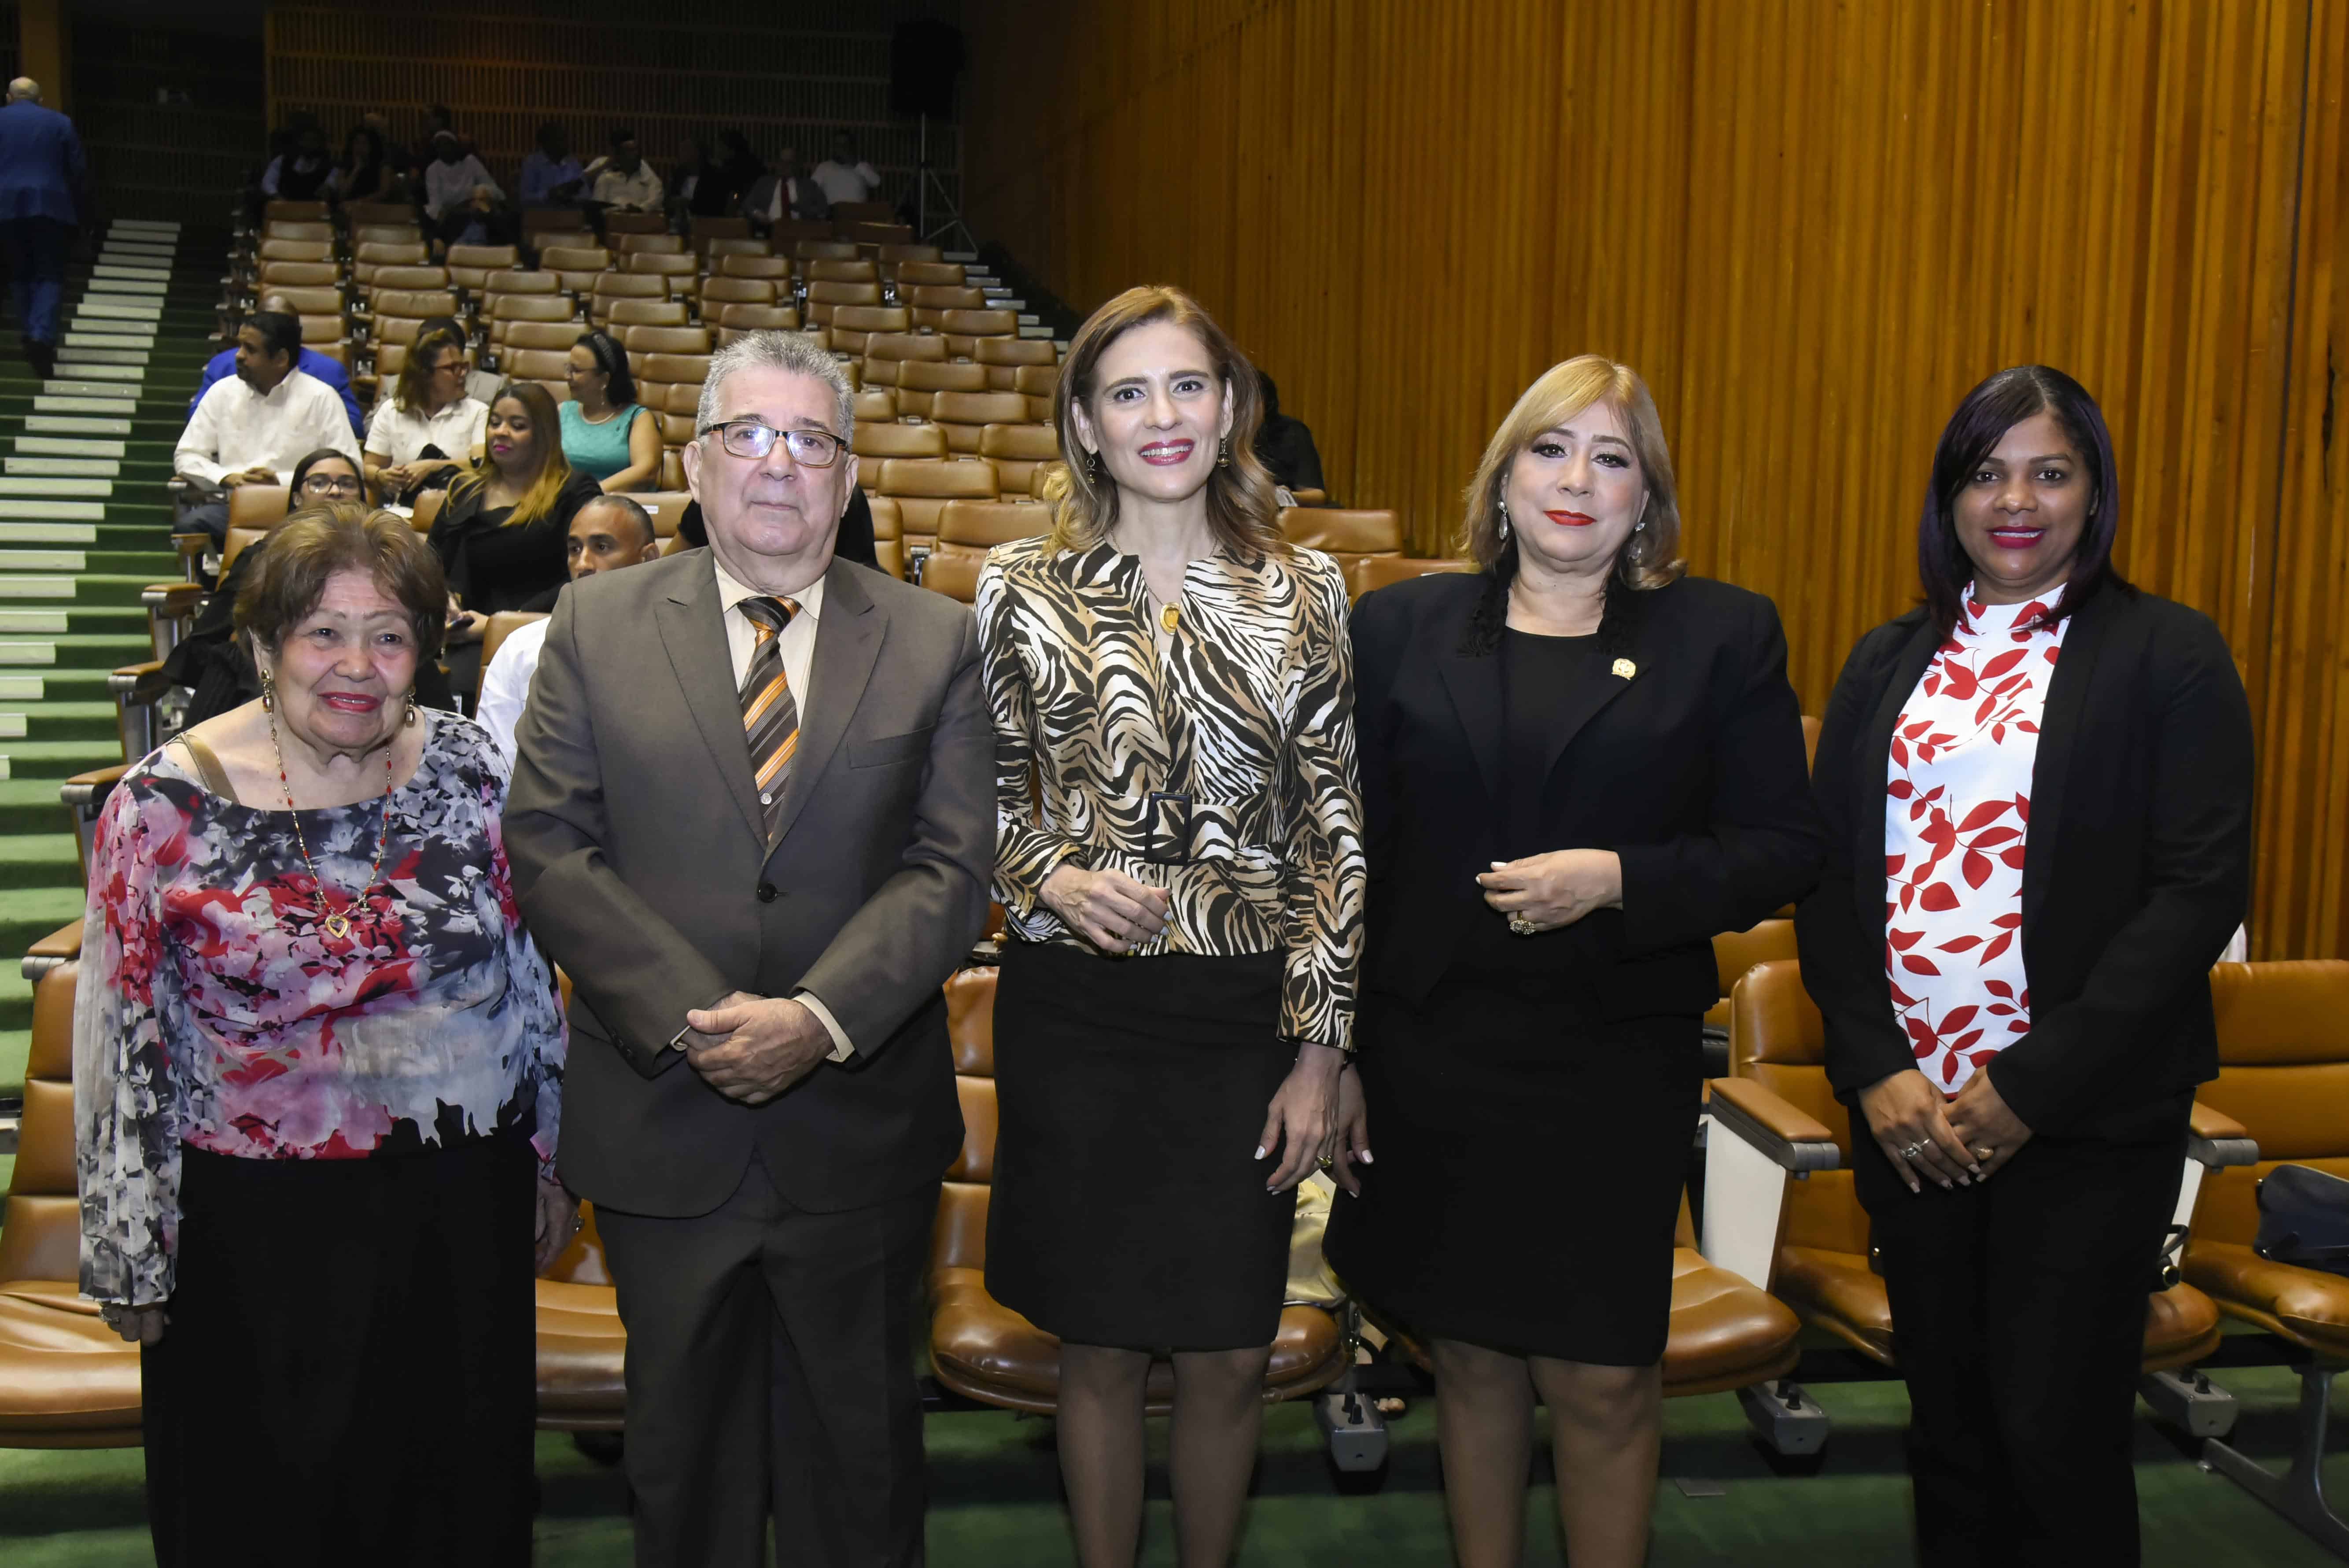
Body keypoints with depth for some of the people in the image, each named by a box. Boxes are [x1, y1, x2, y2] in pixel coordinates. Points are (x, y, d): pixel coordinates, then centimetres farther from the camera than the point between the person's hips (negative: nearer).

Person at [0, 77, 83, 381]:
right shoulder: (60, 123, 6)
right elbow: (78, 169, 2)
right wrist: (77, 212, 8)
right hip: (50, 206, -1)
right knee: (49, 276, 0)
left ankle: (30, 336, 15)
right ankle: (43, 336, -19)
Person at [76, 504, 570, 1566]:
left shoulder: (469, 768, -3)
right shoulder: (165, 808, -12)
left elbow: (531, 976, 6)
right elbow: (124, 1043, -8)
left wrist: (551, 1156, 9)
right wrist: (130, 1258, -5)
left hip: (461, 1205, 3)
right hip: (257, 1229, -2)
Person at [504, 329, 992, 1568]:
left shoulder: (936, 643, 1)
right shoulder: (598, 626, 1)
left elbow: (950, 867, -6)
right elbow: (546, 848, -5)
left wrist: (820, 1020, -19)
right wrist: (693, 1017, -16)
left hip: (860, 1127, 0)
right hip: (662, 1125, 0)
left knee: (859, 1438, 16)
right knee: (682, 1442, 17)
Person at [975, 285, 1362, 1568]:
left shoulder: (1304, 592, 1)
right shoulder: (1022, 588, -1)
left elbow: (1335, 828, 2)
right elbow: (981, 800, 7)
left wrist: (1320, 1044, -1)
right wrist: (1056, 877, -14)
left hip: (1246, 1015, 1)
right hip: (1076, 1013, 0)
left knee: (1230, 1355, 9)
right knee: (1101, 1348, 11)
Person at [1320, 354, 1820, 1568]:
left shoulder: (1724, 636, 2)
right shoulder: (1402, 627, 5)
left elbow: (1782, 848, -1)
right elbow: (1349, 852, 5)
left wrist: (1619, 879, -16)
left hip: (1617, 1062, -1)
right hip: (1431, 1055, 2)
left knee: (1602, 1377, 2)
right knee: (1470, 1353, 13)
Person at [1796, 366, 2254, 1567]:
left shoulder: (2168, 655, -1)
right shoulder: (1886, 664, 12)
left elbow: (2201, 887, -9)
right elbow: (1828, 874, 9)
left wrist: (2031, 1089, -13)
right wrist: (1877, 1071, -5)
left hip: (2086, 1118, -4)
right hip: (1907, 1110, 4)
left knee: (2057, 1433, 0)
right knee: (1948, 1425, 12)